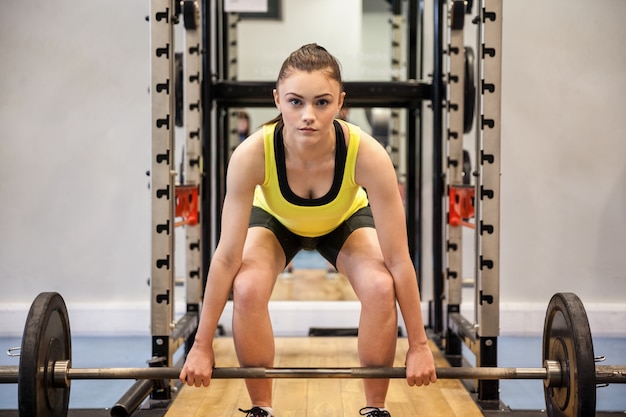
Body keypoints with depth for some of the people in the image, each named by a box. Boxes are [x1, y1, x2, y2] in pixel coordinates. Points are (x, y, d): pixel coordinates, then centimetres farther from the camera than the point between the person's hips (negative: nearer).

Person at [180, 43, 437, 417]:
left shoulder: (367, 155, -40)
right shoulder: (252, 155, -39)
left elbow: (398, 259, -31)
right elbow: (227, 256, -31)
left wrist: (419, 345, -25)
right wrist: (202, 346, -25)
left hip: (346, 219, 0)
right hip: (275, 219, 0)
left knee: (381, 289, -26)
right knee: (247, 289, -27)